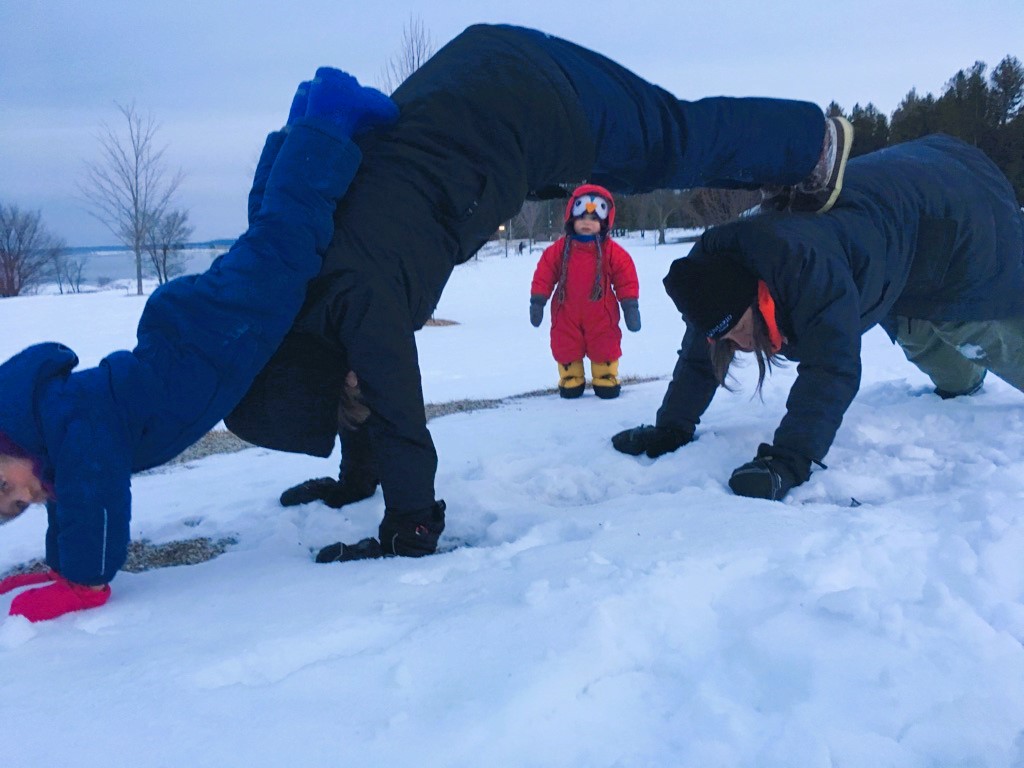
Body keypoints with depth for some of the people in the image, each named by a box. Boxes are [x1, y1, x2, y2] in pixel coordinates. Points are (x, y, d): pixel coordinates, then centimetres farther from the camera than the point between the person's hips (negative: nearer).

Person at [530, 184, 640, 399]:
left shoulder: (612, 251, -5)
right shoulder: (558, 250, -4)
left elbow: (626, 280, -2)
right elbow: (544, 276, 0)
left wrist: (630, 306, -4)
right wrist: (537, 303, -2)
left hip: (601, 315, -1)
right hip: (566, 314, 1)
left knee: (605, 347, 8)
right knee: (566, 348, 8)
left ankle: (605, 378, 25)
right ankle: (571, 378, 25)